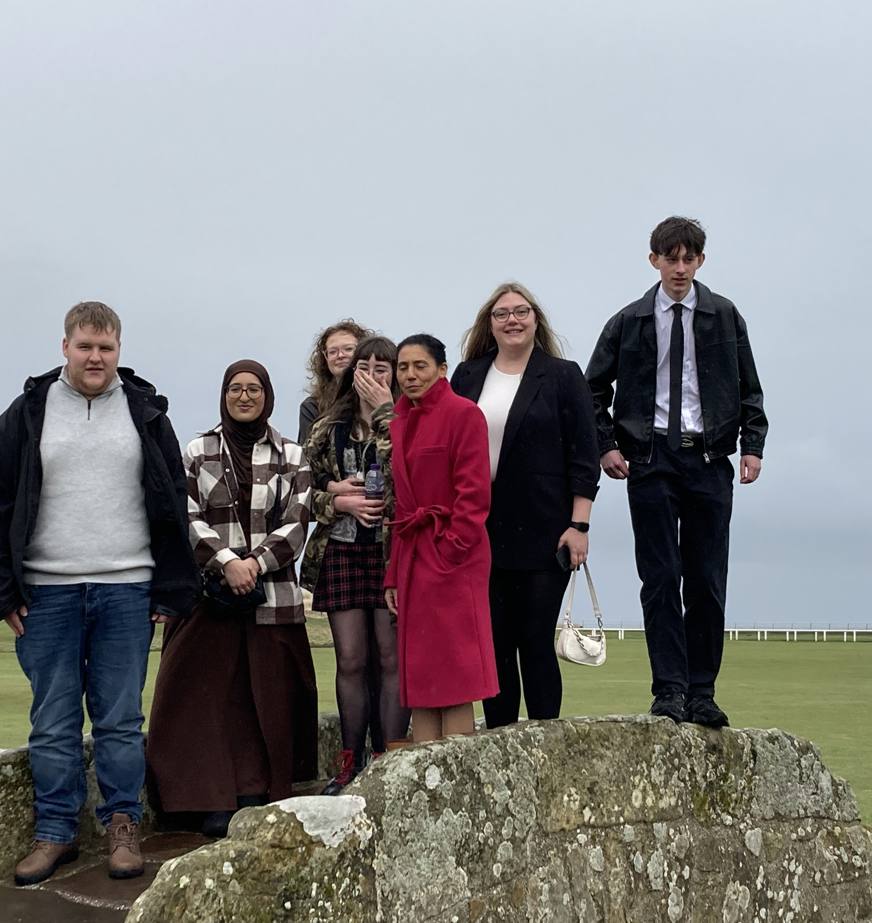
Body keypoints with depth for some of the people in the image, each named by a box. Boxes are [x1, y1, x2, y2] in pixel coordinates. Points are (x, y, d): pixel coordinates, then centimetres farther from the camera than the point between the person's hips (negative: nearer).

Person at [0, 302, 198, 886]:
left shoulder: (146, 413, 7)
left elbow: (173, 506, 7)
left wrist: (171, 591, 1)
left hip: (127, 591, 0)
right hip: (47, 593, 0)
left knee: (121, 720, 4)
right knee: (53, 723, 5)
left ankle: (124, 827, 14)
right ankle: (56, 833, 15)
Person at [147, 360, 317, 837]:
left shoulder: (291, 456, 9)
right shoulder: (198, 452, 9)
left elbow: (296, 524, 2)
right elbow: (189, 517, 1)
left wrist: (255, 563, -12)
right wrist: (227, 560, -14)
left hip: (273, 592, 0)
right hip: (210, 593, 0)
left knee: (270, 698, 0)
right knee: (214, 695, -3)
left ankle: (260, 799, 8)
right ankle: (219, 802, 3)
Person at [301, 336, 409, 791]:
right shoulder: (328, 429, 11)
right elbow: (305, 492, 10)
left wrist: (385, 410, -13)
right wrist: (338, 500, -9)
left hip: (391, 550, -3)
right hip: (341, 552, 3)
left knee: (392, 660, 0)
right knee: (349, 661, 6)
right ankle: (350, 765, 15)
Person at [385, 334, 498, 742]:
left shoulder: (463, 413, -5)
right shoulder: (400, 423, 17)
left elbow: (474, 493, -11)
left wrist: (450, 551, -17)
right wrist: (394, 575, 13)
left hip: (452, 559, -8)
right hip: (412, 556, 8)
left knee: (452, 681, -6)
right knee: (418, 677, 7)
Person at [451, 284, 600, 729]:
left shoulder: (563, 376, 3)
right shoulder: (467, 377, 12)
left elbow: (583, 457, -2)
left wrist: (578, 525, -9)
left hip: (542, 535, -3)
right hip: (479, 533, 3)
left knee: (537, 642, -1)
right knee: (493, 644, 6)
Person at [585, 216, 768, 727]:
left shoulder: (725, 317, 7)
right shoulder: (629, 321, 5)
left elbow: (749, 388, 11)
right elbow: (595, 388, 12)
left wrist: (753, 445, -1)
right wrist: (606, 445, 2)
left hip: (709, 459, 1)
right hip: (650, 460, -1)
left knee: (708, 581, 2)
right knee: (661, 578, -3)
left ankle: (701, 693, 10)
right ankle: (670, 690, 1)